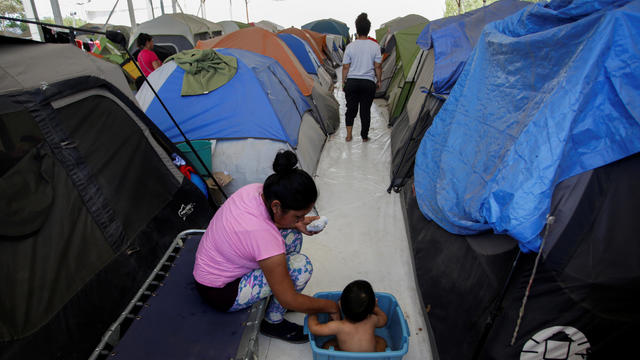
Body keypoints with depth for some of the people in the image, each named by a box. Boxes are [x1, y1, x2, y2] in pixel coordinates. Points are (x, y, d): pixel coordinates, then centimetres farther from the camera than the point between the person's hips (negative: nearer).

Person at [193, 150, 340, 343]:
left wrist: (298, 225, -8)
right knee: (301, 265, -21)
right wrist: (331, 307, -11)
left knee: (293, 234, 3)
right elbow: (290, 301, -26)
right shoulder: (263, 234, -37)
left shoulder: (256, 189, -16)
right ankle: (273, 322, 3)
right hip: (219, 292, -8)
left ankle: (276, 294, 18)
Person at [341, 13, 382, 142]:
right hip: (368, 83, 0)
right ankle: (364, 136, 17)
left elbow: (345, 67, 0)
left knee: (351, 109, 13)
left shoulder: (350, 46, -3)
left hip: (352, 82, 0)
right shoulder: (375, 46, -3)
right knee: (365, 110, 8)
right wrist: (379, 80, 10)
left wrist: (343, 81, 10)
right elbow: (378, 66, -2)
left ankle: (348, 135, 10)